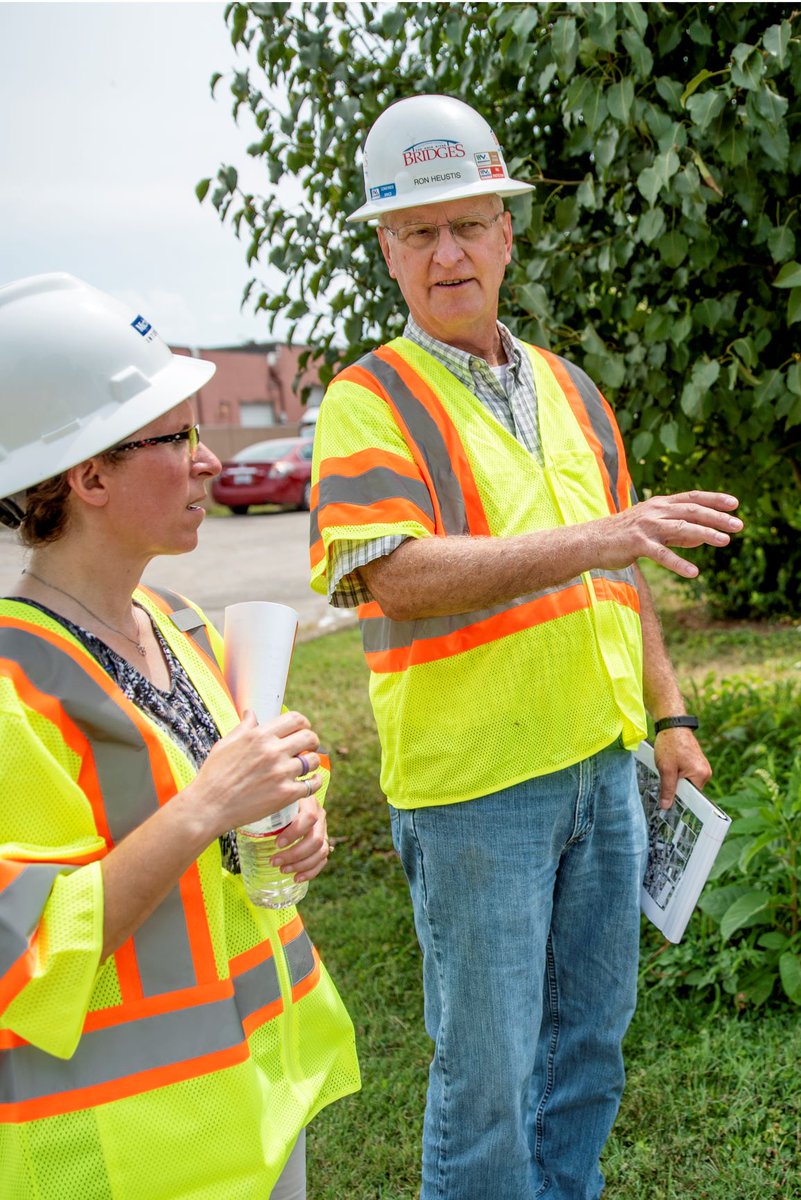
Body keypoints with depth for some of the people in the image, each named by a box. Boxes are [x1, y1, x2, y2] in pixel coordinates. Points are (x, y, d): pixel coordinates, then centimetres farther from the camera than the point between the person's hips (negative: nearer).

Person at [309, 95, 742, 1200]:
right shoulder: (368, 399, -9)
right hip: (474, 781, -6)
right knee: (487, 1068, 6)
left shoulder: (567, 389, 12)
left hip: (603, 763, 7)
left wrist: (668, 715, 16)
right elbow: (399, 576, -25)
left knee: (591, 1030, 20)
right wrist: (593, 538, -32)